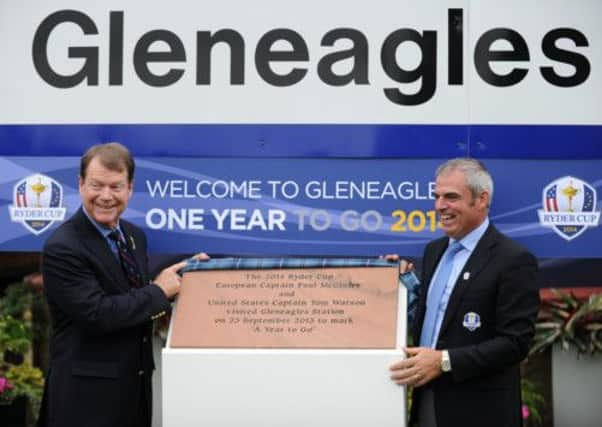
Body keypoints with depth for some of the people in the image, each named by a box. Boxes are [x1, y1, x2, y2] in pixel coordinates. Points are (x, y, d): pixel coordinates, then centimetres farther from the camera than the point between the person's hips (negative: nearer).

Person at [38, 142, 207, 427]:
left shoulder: (135, 236, 8)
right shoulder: (62, 248, -17)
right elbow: (97, 314, -24)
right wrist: (158, 292, -14)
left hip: (136, 383, 7)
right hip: (87, 391, -7)